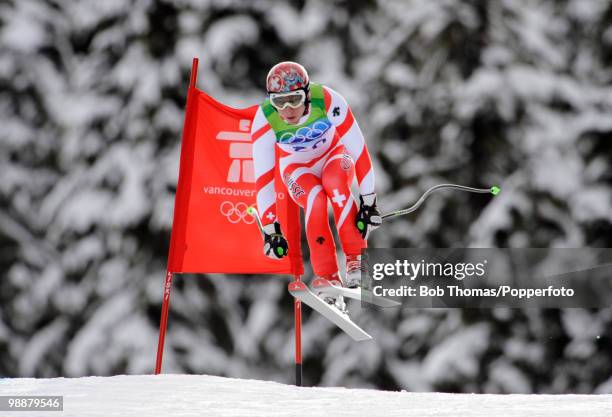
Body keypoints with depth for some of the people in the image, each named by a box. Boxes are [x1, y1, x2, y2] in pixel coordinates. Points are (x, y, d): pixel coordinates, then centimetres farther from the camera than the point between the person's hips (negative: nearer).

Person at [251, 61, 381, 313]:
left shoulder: (328, 101, -32)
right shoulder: (264, 120, -29)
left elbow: (359, 150, -28)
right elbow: (263, 177, -28)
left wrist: (368, 201, -29)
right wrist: (270, 229, -30)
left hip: (334, 156, 0)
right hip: (297, 169, 1)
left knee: (335, 185, -35)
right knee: (315, 201, -32)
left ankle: (356, 259, -22)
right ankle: (329, 280, -26)